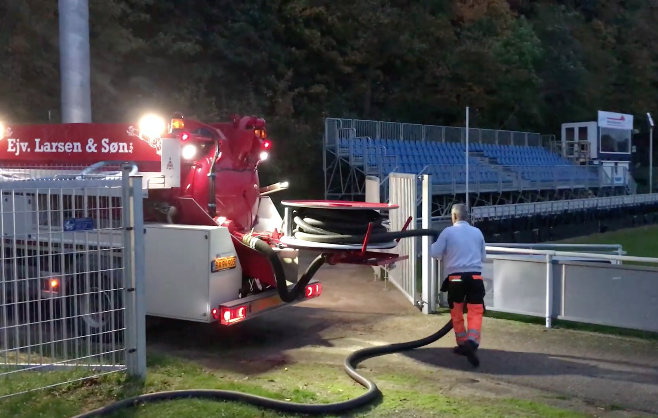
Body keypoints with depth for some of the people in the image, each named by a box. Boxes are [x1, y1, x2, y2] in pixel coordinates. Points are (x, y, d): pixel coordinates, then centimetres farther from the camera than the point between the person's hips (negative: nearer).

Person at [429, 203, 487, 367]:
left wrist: (432, 245, 23)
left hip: (455, 277, -1)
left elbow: (434, 253, 2)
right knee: (475, 311, -1)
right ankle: (472, 342, -21)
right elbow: (483, 256, 20)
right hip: (475, 276, 1)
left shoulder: (448, 232, -1)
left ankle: (462, 344, 22)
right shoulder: (477, 232, 9)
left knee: (456, 312, 15)